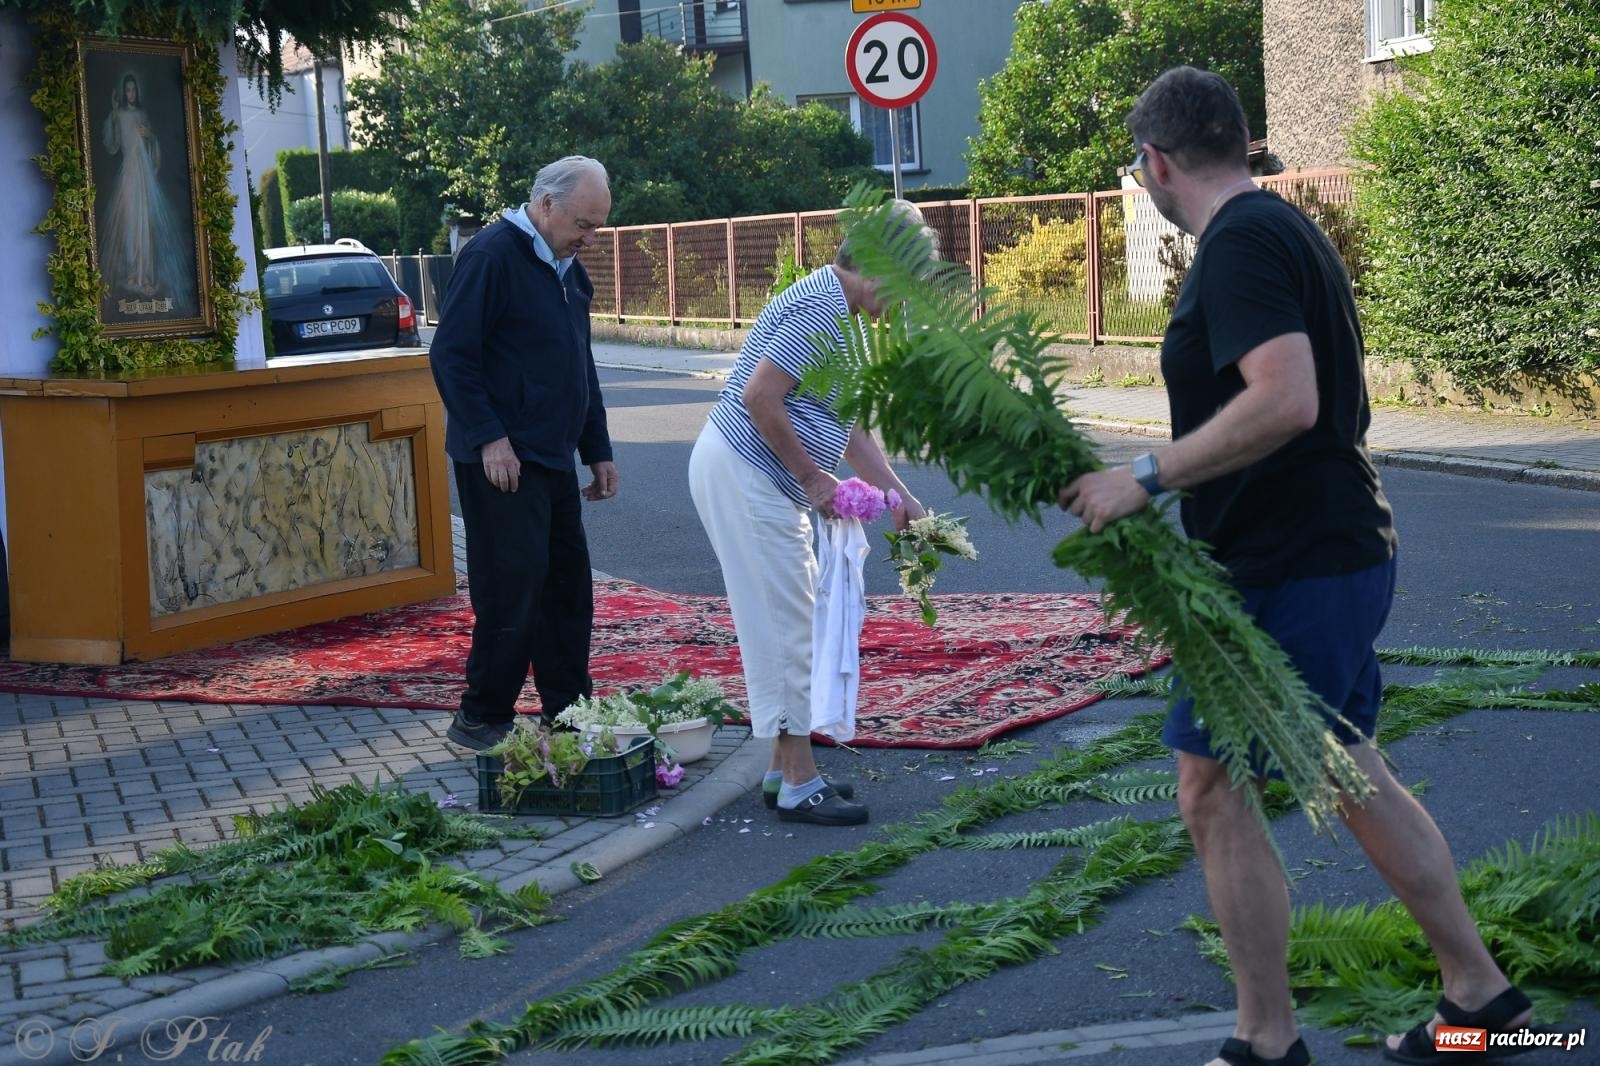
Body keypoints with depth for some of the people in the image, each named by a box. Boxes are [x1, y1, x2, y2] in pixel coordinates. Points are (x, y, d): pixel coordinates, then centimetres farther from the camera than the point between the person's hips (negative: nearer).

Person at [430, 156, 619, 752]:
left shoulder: (567, 269, 16)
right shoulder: (493, 256, -13)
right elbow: (451, 355, -16)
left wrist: (597, 450, 21)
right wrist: (489, 438, -21)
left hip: (553, 457, 9)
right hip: (501, 458, -9)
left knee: (568, 584, 11)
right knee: (512, 589, -7)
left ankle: (567, 709, 21)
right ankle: (482, 719, 3)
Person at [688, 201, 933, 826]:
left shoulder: (838, 314, 17)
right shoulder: (819, 309, -17)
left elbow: (848, 424, 22)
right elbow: (759, 398, -24)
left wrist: (898, 493, 17)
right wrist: (812, 478, -15)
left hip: (759, 480, 11)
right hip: (742, 473, -11)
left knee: (790, 625, 14)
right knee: (784, 628, -6)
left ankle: (785, 768, 21)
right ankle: (798, 786, 0)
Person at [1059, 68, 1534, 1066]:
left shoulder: (1241, 242, -17)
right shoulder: (1283, 226, 14)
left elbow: (1285, 401, -30)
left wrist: (1146, 478, -23)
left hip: (1289, 571, -10)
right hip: (1338, 554, 10)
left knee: (1215, 791, -1)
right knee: (1356, 777, 18)